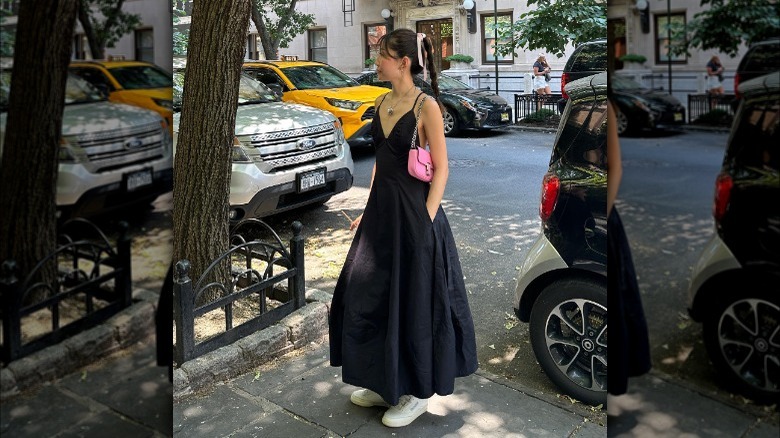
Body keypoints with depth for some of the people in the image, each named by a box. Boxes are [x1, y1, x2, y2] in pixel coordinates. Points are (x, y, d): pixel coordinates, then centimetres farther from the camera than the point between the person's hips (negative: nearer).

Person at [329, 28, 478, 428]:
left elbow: (441, 169, -13)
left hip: (413, 211, -8)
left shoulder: (425, 106, -12)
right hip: (381, 209, 8)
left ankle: (418, 393, 21)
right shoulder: (382, 103, 10)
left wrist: (426, 222, -18)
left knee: (413, 303, 3)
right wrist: (369, 211, 15)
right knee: (368, 296, 13)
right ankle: (386, 383, 31)